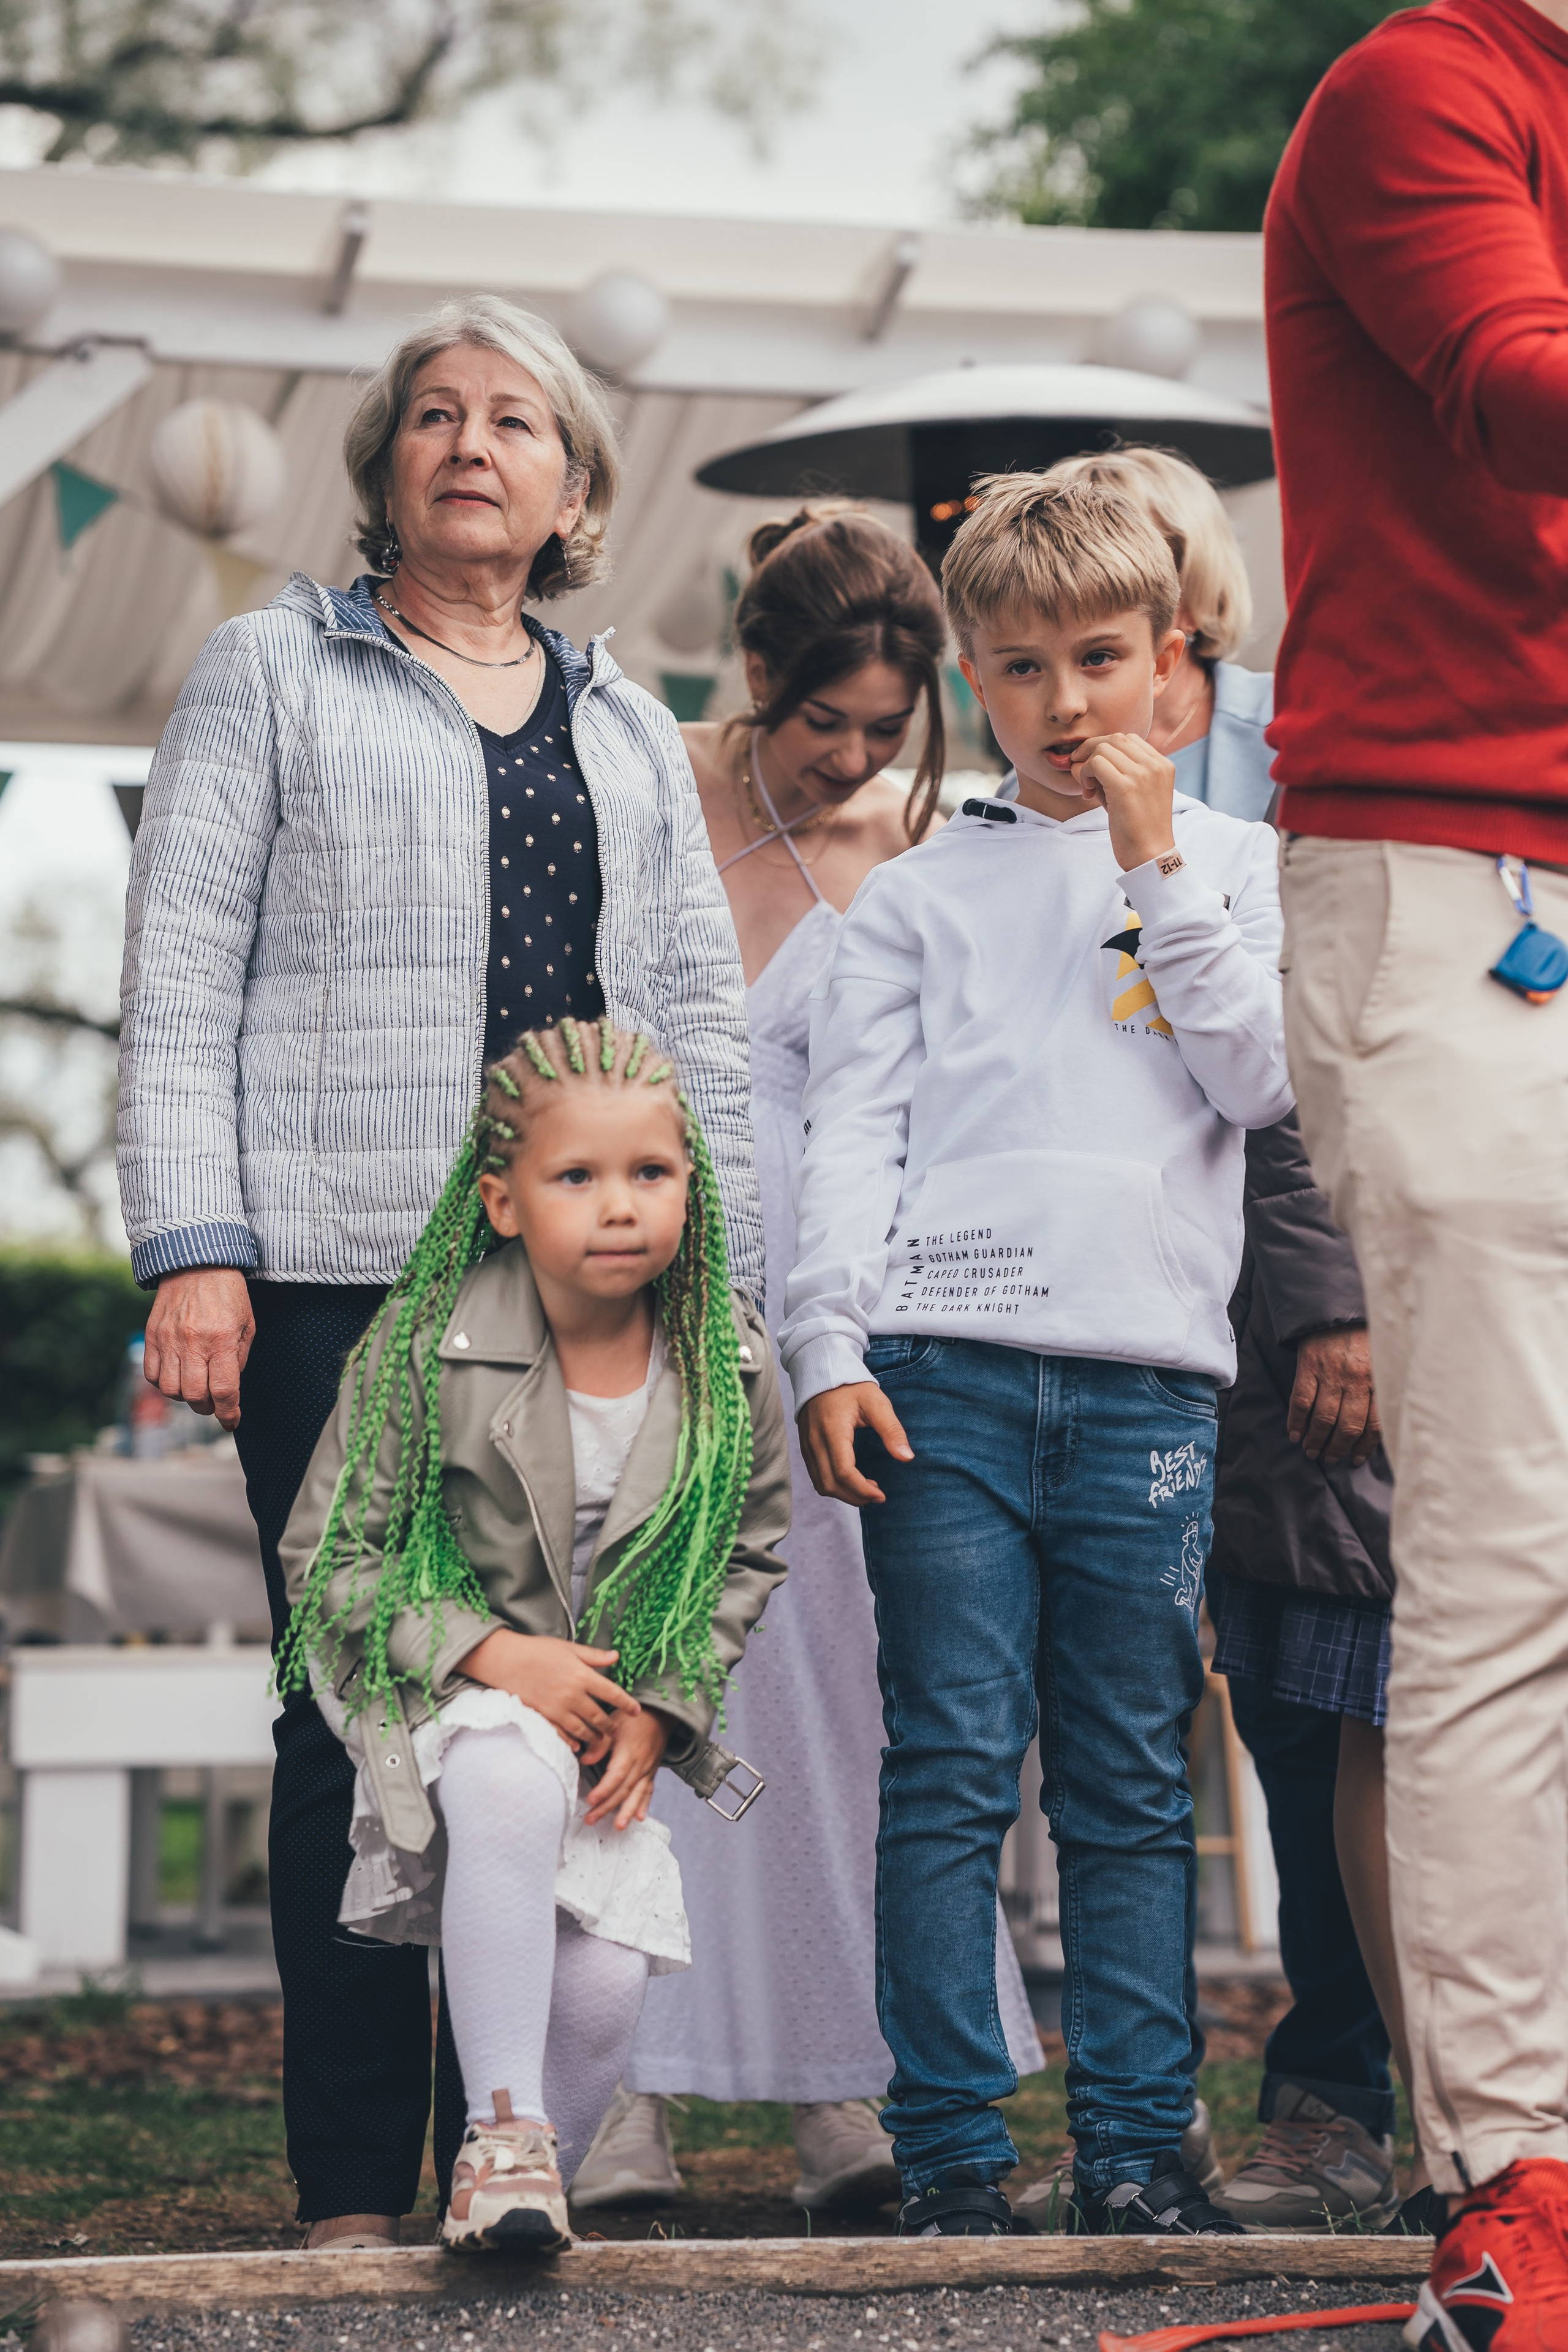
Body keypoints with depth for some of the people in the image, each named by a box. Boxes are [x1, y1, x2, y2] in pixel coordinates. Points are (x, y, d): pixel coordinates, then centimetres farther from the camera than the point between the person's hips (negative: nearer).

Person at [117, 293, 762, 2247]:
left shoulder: (629, 731, 21)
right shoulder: (274, 674, 10)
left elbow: (701, 1020, 19)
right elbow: (179, 980, 2)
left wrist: (720, 1278, 9)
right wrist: (193, 1249, -8)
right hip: (342, 1278, -3)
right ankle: (354, 2187, 0)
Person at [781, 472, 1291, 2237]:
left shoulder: (1233, 867, 14)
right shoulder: (921, 897, 12)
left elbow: (1264, 1081, 0)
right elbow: (851, 1133, 7)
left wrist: (1161, 874, -3)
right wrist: (827, 1344, -4)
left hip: (1146, 1372, 0)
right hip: (944, 1368, 0)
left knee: (1130, 1784, 3)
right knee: (949, 1773, -4)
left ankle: (1135, 2145, 7)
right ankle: (949, 2152, 0)